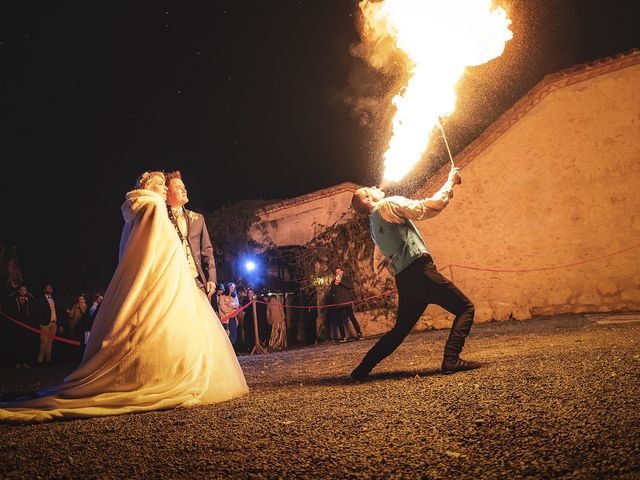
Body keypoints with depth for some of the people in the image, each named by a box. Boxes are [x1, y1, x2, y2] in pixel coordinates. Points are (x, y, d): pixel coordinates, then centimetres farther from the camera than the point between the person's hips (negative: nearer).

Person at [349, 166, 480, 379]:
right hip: (420, 271, -8)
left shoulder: (374, 226, 24)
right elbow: (427, 208, -7)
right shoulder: (389, 204, 0)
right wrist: (450, 182, 4)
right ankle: (451, 360, -15)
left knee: (400, 329, 19)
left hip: (403, 280, 8)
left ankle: (363, 368, 16)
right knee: (465, 308, -1)